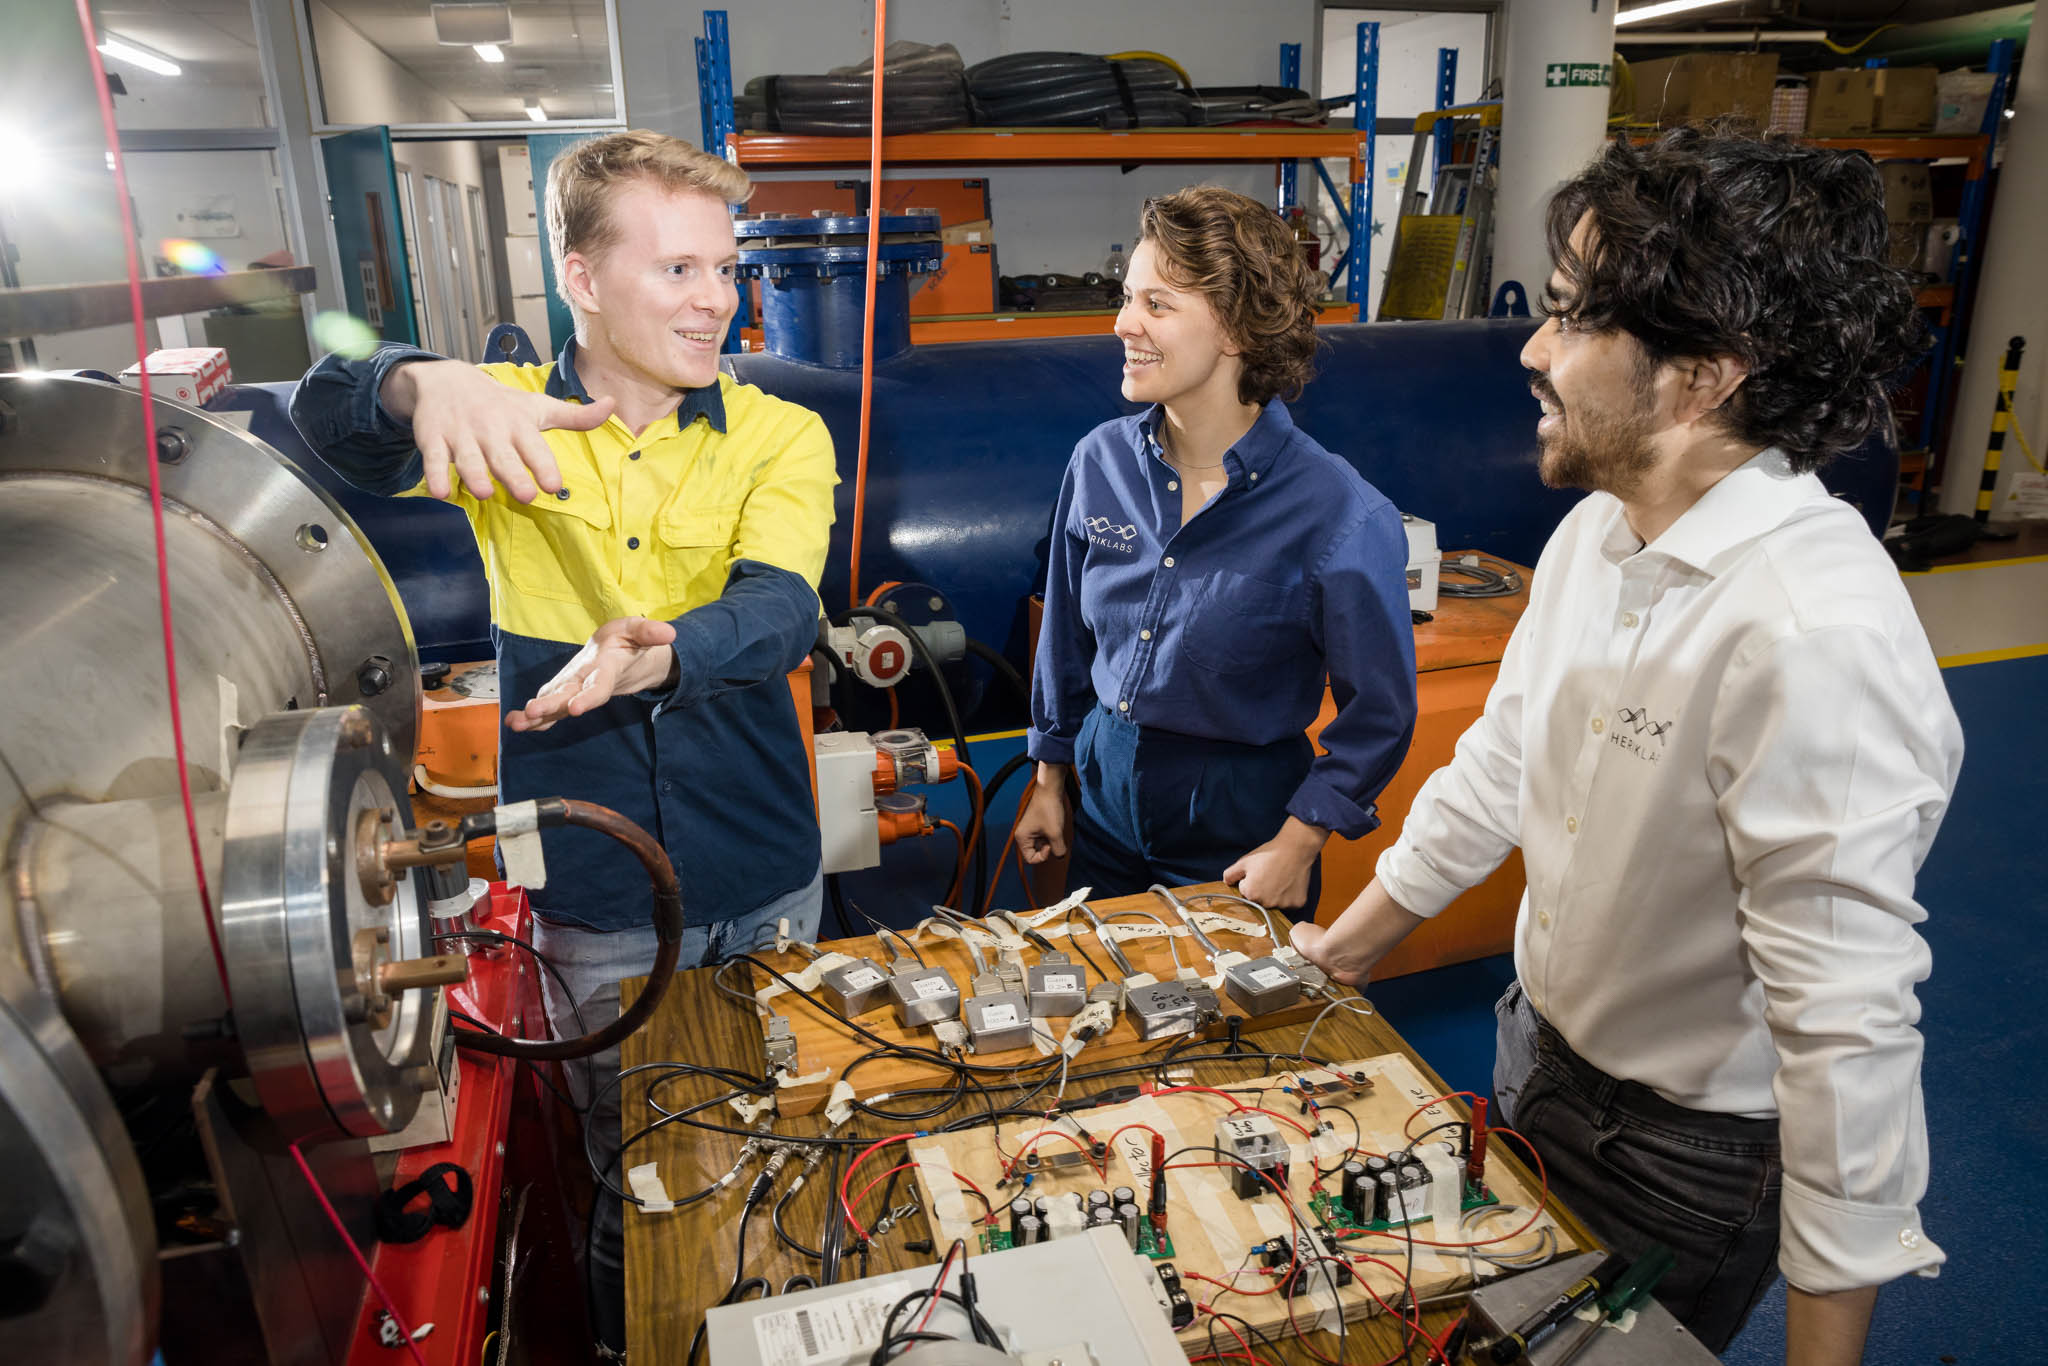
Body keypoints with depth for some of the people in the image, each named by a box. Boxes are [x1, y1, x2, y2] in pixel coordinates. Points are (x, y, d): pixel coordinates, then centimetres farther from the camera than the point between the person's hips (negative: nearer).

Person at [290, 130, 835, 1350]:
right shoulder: (504, 416, -5)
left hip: (766, 887, 1)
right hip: (587, 900, 0)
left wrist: (666, 648, -47)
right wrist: (422, 384, -45)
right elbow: (322, 419, -22)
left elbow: (780, 612, -24)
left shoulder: (782, 438, -8)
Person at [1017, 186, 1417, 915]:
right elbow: (1068, 638, 6)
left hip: (1239, 816, -4)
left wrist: (1297, 844, -11)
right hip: (1106, 786, 5)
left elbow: (1379, 712, -11)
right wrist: (1049, 780, 12)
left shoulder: (1340, 516, -21)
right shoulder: (1101, 461, -6)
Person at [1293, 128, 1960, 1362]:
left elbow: (1850, 1026, -30)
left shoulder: (1818, 644, -34)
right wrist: (1354, 938, 14)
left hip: (1690, 1155, -7)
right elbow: (1506, 756, 5)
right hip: (1543, 1054, 7)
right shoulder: (1601, 530, -6)